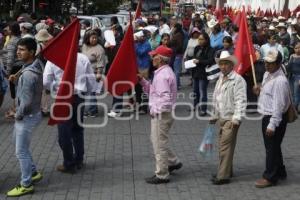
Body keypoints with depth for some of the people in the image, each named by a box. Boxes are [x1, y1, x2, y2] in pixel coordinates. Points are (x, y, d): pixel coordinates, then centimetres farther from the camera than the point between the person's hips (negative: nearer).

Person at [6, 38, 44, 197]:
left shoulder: (28, 74, -28)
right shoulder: (36, 64, 2)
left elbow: (26, 102, -28)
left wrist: (18, 115, -10)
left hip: (27, 116, -10)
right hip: (26, 115, 10)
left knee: (21, 151, 2)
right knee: (19, 144, 25)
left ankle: (26, 185, 15)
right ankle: (33, 173, 37)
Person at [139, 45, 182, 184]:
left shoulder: (162, 75, -22)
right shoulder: (165, 72, 12)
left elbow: (165, 98, -28)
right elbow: (152, 90, 15)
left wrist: (155, 110, -19)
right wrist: (142, 80, 4)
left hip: (161, 114, -10)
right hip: (161, 113, 10)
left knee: (159, 144, 1)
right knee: (158, 140, 24)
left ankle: (162, 175, 12)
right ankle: (173, 162, 35)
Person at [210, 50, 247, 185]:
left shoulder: (238, 80, -12)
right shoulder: (220, 79, 14)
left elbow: (241, 101, -18)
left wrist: (236, 119, -23)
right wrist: (214, 116, 22)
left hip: (231, 119, -8)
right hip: (222, 118, 8)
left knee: (225, 146, -9)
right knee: (223, 145, 14)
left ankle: (223, 176, -5)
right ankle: (226, 171, 27)